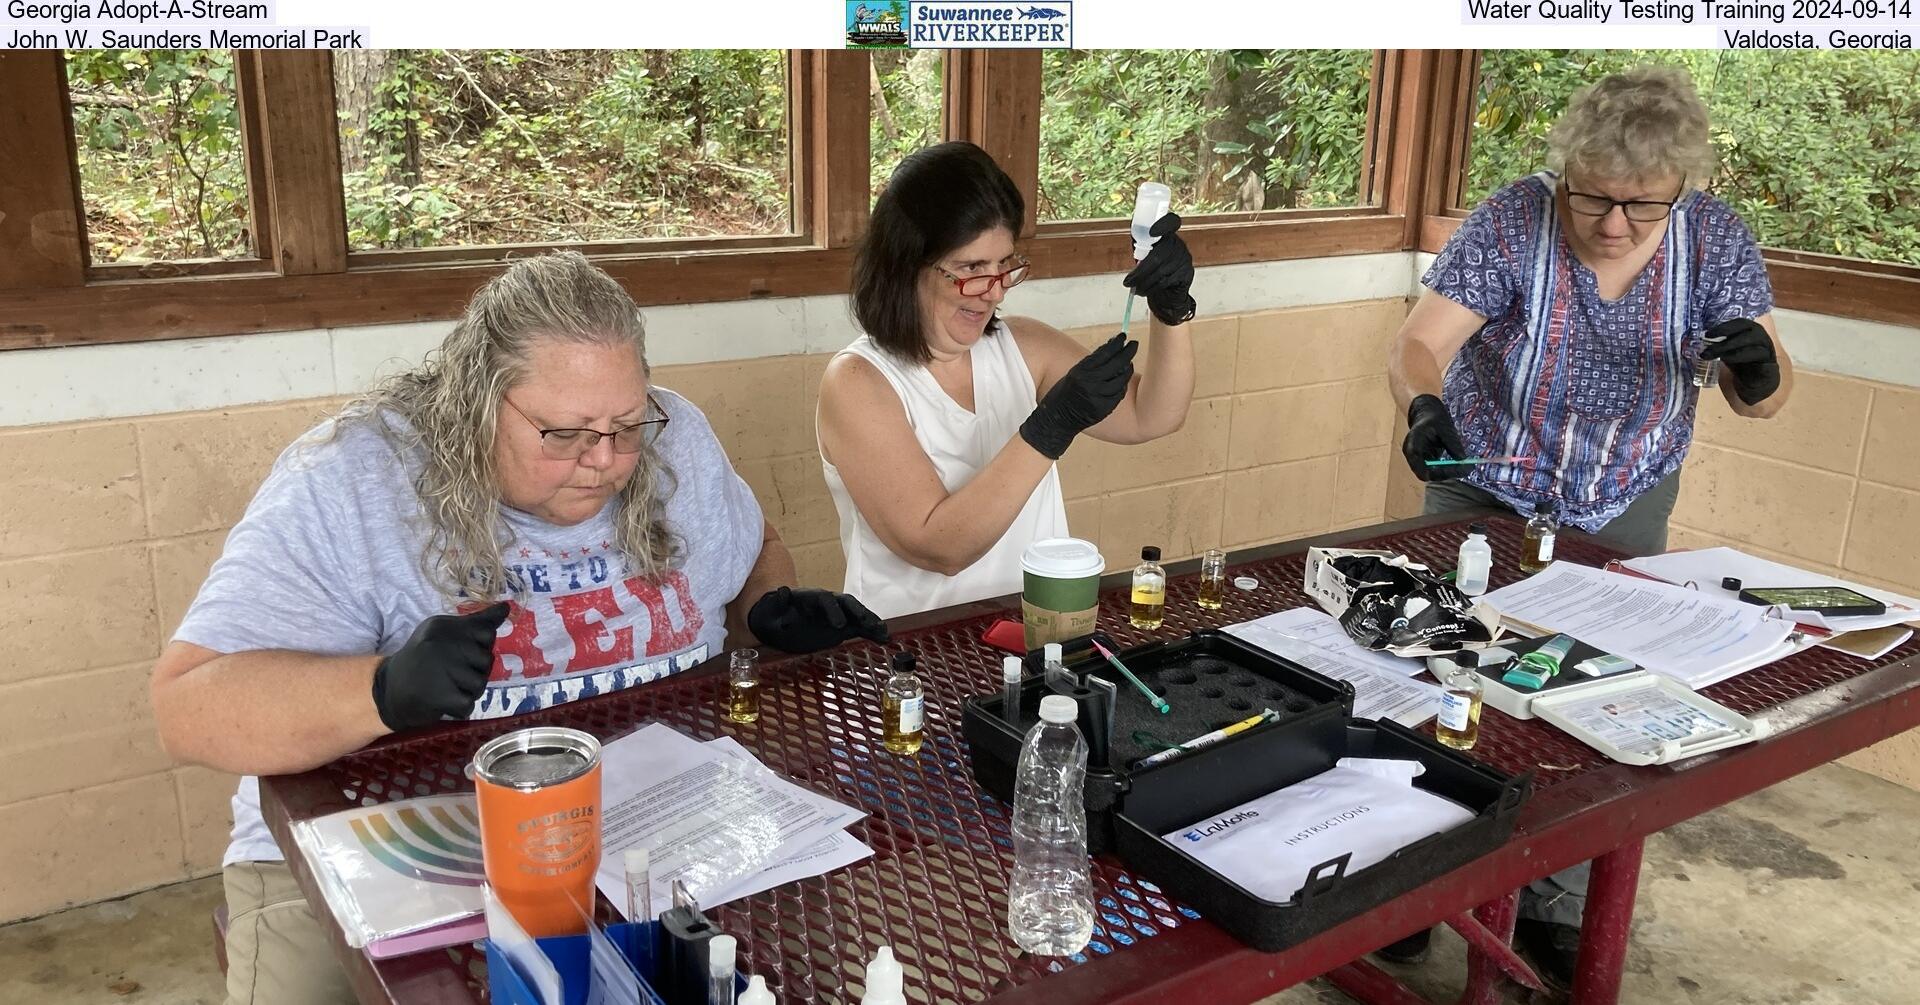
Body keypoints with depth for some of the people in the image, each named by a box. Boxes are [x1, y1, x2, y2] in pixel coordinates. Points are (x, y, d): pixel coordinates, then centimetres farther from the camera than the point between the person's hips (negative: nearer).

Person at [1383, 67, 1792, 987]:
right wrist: (1424, 405, -50)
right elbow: (1417, 345, -27)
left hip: (1622, 510, 2)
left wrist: (1760, 373, -35)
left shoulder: (1716, 239, -13)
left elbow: (1763, 396, -10)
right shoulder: (1511, 224, -21)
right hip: (1484, 494, -2)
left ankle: (1556, 910, 23)